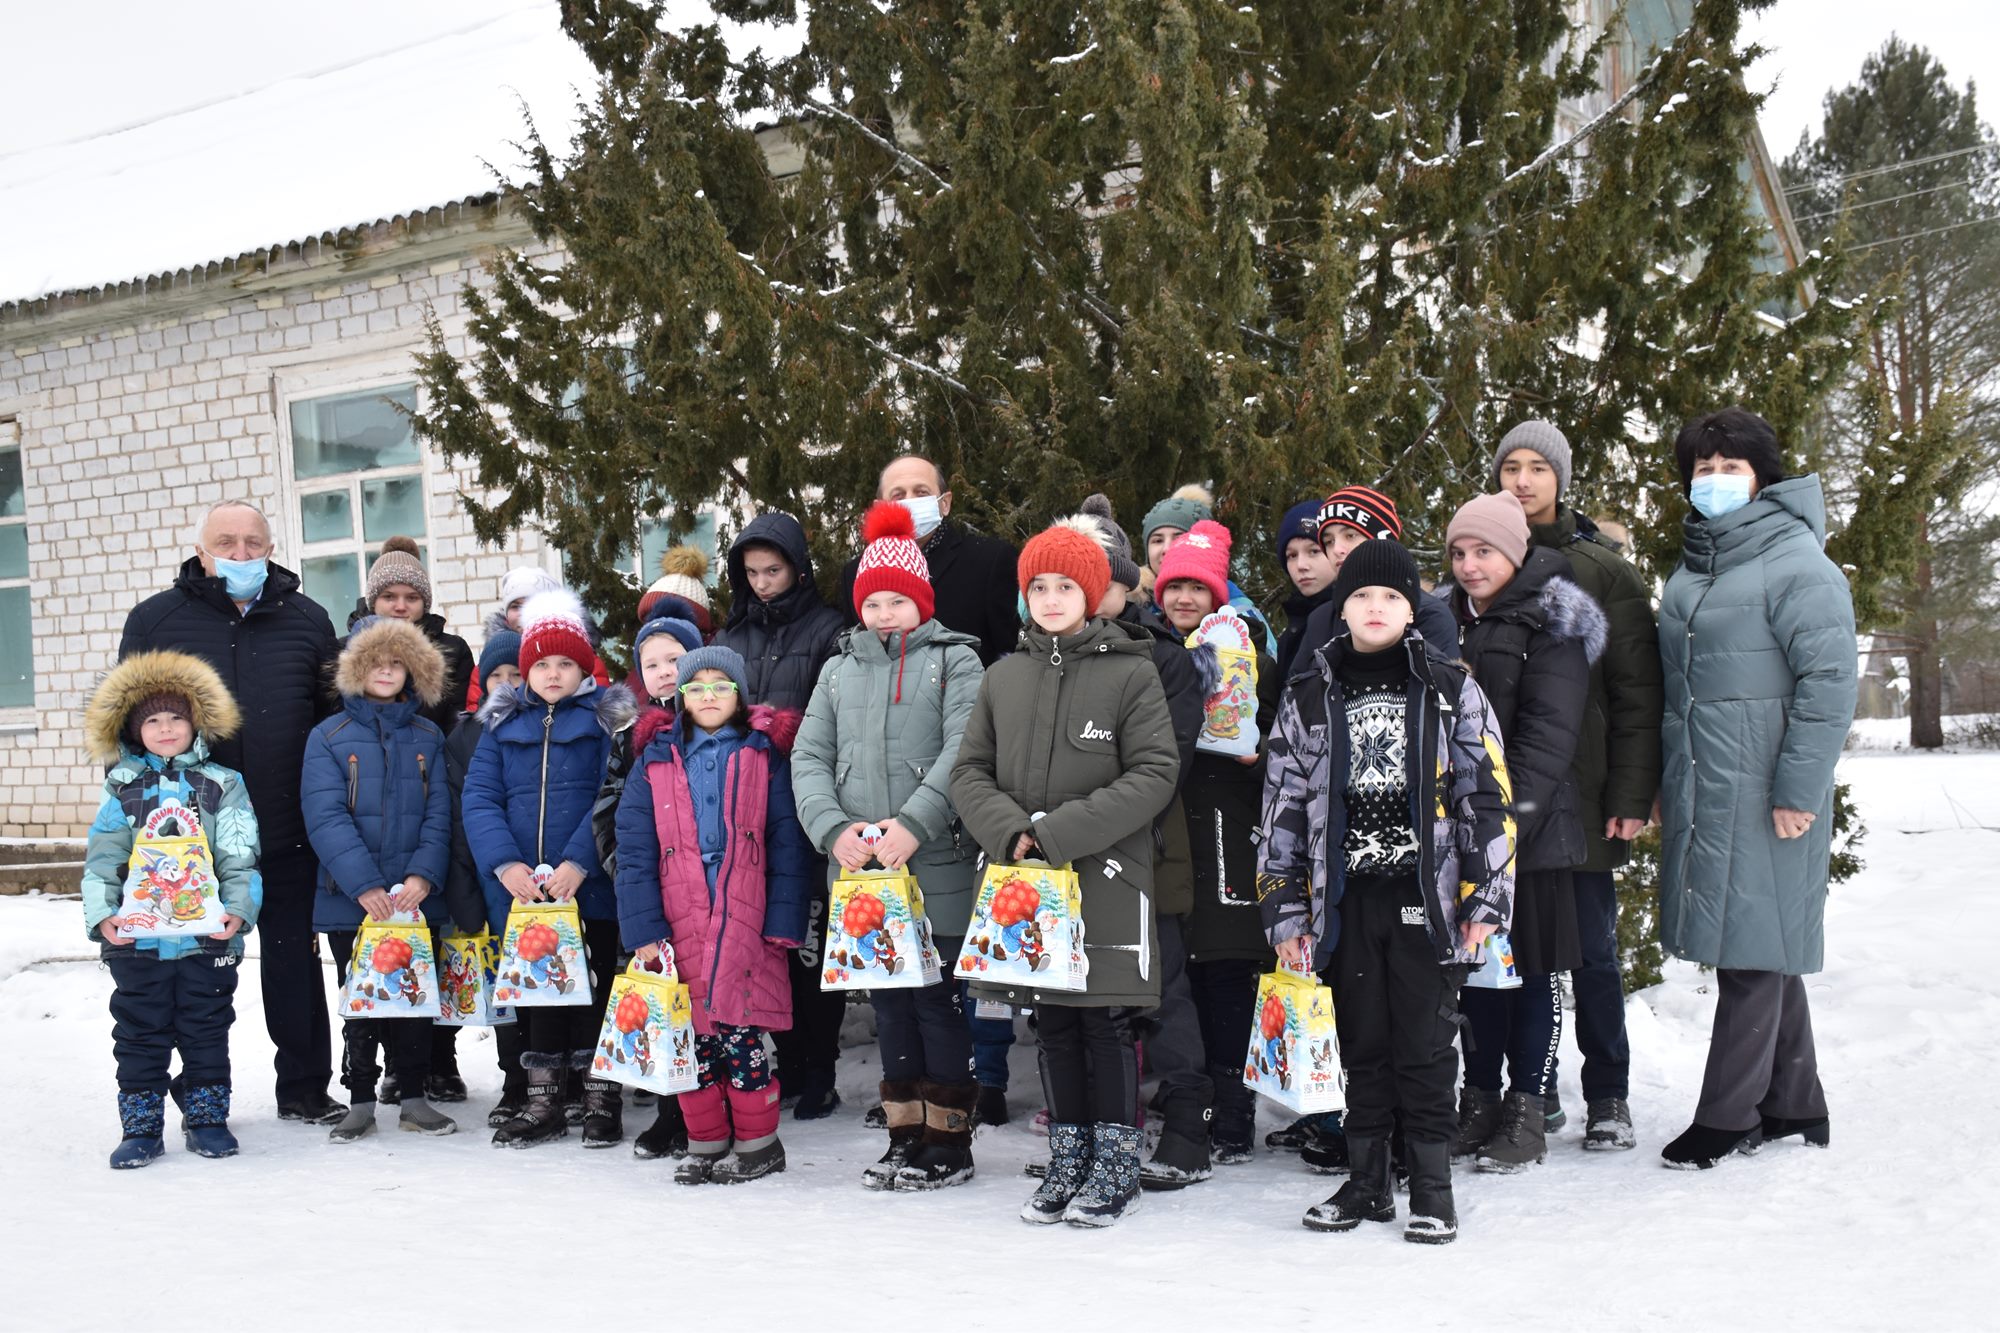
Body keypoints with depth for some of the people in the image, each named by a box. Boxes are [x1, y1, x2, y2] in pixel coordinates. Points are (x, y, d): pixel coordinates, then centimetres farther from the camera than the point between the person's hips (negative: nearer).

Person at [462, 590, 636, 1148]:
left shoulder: (606, 720, 1)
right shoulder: (503, 724, 11)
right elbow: (479, 798, 3)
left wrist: (579, 862, -20)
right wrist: (504, 862, -12)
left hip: (590, 888, -3)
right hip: (519, 889, 3)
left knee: (595, 987, 3)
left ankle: (601, 1098, 14)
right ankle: (542, 1102, 21)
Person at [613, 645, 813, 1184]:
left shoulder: (764, 757, 5)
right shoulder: (655, 761, 9)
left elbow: (788, 846, 1)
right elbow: (634, 851, 5)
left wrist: (783, 923, -7)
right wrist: (644, 929, -4)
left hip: (746, 923, -2)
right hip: (680, 929, 2)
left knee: (740, 1034, -3)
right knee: (690, 1039, 6)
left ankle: (757, 1140, 14)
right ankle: (705, 1142, 21)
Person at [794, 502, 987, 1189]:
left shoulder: (954, 659, 2)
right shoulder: (839, 668, 15)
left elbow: (963, 752, -11)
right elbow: (809, 758, 8)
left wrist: (913, 825, -22)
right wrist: (835, 830, -9)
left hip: (937, 868, -4)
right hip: (861, 870, 4)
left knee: (937, 998, -1)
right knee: (888, 999, 10)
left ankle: (949, 1141, 10)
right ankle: (904, 1136, 20)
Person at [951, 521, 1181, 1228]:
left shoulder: (1130, 671, -4)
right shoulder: (1004, 676, 9)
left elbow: (1155, 775, -11)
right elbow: (969, 772, 10)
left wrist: (1059, 832, -17)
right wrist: (1010, 829, -11)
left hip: (1106, 875, -4)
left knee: (1106, 1021, 2)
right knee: (1055, 1024, 12)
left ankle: (1115, 1166, 14)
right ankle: (1068, 1158, 24)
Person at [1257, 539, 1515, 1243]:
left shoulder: (1453, 690, 3)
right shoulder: (1309, 695, 8)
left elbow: (1487, 797, 2)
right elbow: (1283, 805, 10)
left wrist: (1487, 897, -5)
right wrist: (1284, 907, 5)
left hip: (1426, 895, -2)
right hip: (1345, 898, 2)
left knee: (1425, 1046, 0)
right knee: (1362, 1044, 10)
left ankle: (1432, 1187, 12)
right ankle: (1367, 1182, 22)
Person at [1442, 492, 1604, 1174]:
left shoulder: (1551, 624, -5)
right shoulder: (1446, 620, 14)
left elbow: (1550, 730, -13)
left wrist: (1513, 810, -22)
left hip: (1532, 824, -6)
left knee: (1536, 963, 2)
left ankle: (1529, 1111, 10)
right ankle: (1481, 1100, 21)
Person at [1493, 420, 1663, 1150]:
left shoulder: (1603, 570, 1)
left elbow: (1637, 691, -2)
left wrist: (1631, 794, -9)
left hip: (1579, 793, -2)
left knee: (1593, 948, 3)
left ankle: (1608, 1097, 16)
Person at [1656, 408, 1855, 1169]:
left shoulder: (1796, 562, -9)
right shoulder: (1693, 566, 16)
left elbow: (1829, 681, -15)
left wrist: (1799, 788, -18)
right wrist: (1664, 782, 19)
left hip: (1762, 793, -8)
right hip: (1701, 791, 8)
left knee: (1753, 945, -2)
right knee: (1765, 949, 14)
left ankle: (1726, 1117, 6)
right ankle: (1794, 1108, 24)